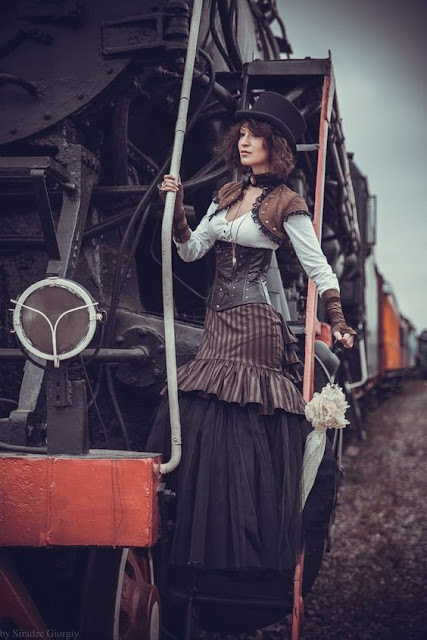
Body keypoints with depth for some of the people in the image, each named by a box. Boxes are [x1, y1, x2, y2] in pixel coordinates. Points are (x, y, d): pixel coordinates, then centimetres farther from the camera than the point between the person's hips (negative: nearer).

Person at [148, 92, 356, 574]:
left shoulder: (286, 205, -5)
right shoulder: (228, 195, 15)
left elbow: (318, 268, -9)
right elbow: (191, 250, 12)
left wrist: (338, 323, -19)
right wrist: (177, 210, -2)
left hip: (253, 322, -7)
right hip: (218, 320, 7)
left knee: (242, 427, -6)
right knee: (204, 424, 8)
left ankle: (251, 553, 9)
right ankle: (216, 549, 21)